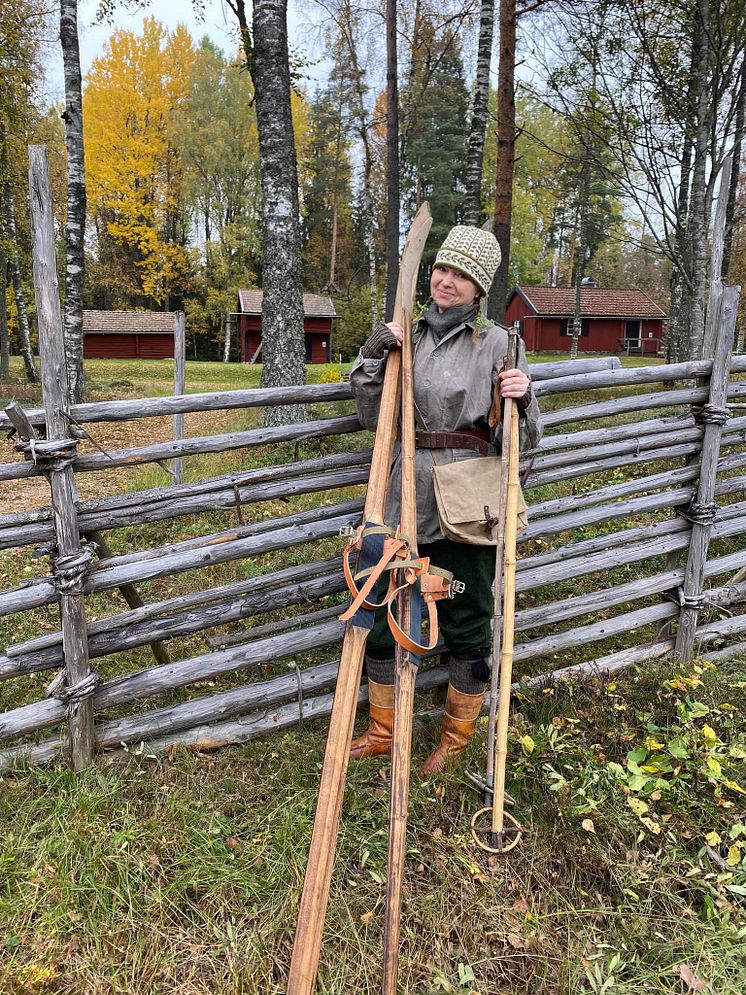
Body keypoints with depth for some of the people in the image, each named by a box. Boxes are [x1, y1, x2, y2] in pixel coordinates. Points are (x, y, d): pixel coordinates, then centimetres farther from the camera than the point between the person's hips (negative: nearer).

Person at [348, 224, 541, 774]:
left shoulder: (497, 343, -3)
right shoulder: (409, 336, 10)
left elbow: (521, 438, -5)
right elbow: (375, 419, 10)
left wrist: (523, 398, -25)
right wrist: (371, 359, -2)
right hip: (410, 494, 5)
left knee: (466, 621, 8)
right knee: (382, 609, 11)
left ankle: (457, 739, 31)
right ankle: (382, 731, 32)